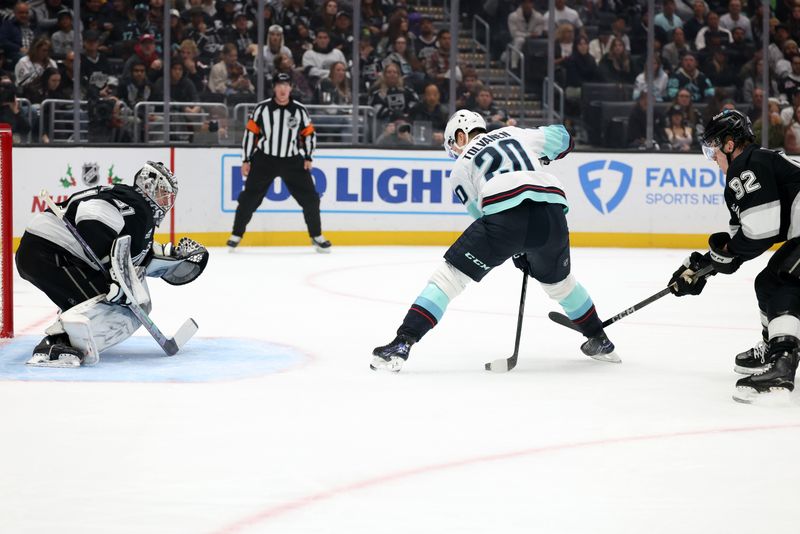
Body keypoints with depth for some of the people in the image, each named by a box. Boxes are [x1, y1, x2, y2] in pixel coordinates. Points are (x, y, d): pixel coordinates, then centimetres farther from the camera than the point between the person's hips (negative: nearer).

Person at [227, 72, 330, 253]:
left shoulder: (299, 110, -3)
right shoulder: (262, 109, -7)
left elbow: (309, 134, 7)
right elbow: (250, 133, -1)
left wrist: (308, 158, 1)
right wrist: (246, 160, -2)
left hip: (292, 161, 1)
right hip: (264, 159, -1)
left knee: (310, 197, -2)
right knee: (249, 197, -3)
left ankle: (317, 237, 13)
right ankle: (236, 235, 11)